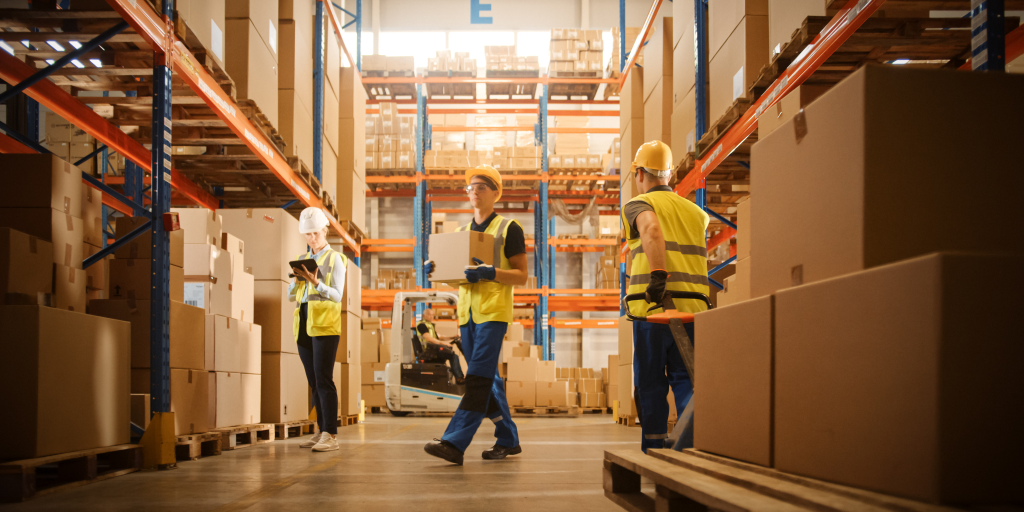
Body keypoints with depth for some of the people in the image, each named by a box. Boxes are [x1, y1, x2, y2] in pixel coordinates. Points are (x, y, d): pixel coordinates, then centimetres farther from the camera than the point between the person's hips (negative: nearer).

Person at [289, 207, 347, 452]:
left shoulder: (335, 259, 1)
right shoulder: (302, 259, 18)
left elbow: (337, 295, -8)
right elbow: (291, 295, 15)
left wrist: (316, 282, -22)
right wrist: (297, 280, -5)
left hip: (325, 324, -6)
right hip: (303, 325, 6)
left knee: (323, 379, -13)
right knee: (313, 381, 6)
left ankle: (331, 435, -14)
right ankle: (321, 431, 11)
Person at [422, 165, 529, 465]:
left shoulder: (508, 229, 0)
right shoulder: (461, 232, 19)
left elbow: (521, 276, -5)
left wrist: (489, 272, -21)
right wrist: (433, 269, -1)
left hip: (493, 311, -7)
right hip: (467, 312, 7)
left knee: (479, 378, -13)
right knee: (487, 379, 9)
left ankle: (455, 443, -20)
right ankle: (508, 440, 18)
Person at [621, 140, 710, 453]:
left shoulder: (638, 205, 2)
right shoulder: (695, 211, 21)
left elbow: (652, 228, -20)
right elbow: (698, 257, 18)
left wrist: (657, 275, -26)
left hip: (653, 308, -4)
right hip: (693, 307, 4)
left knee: (651, 383, 5)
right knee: (686, 379, 7)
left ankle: (654, 452, 8)